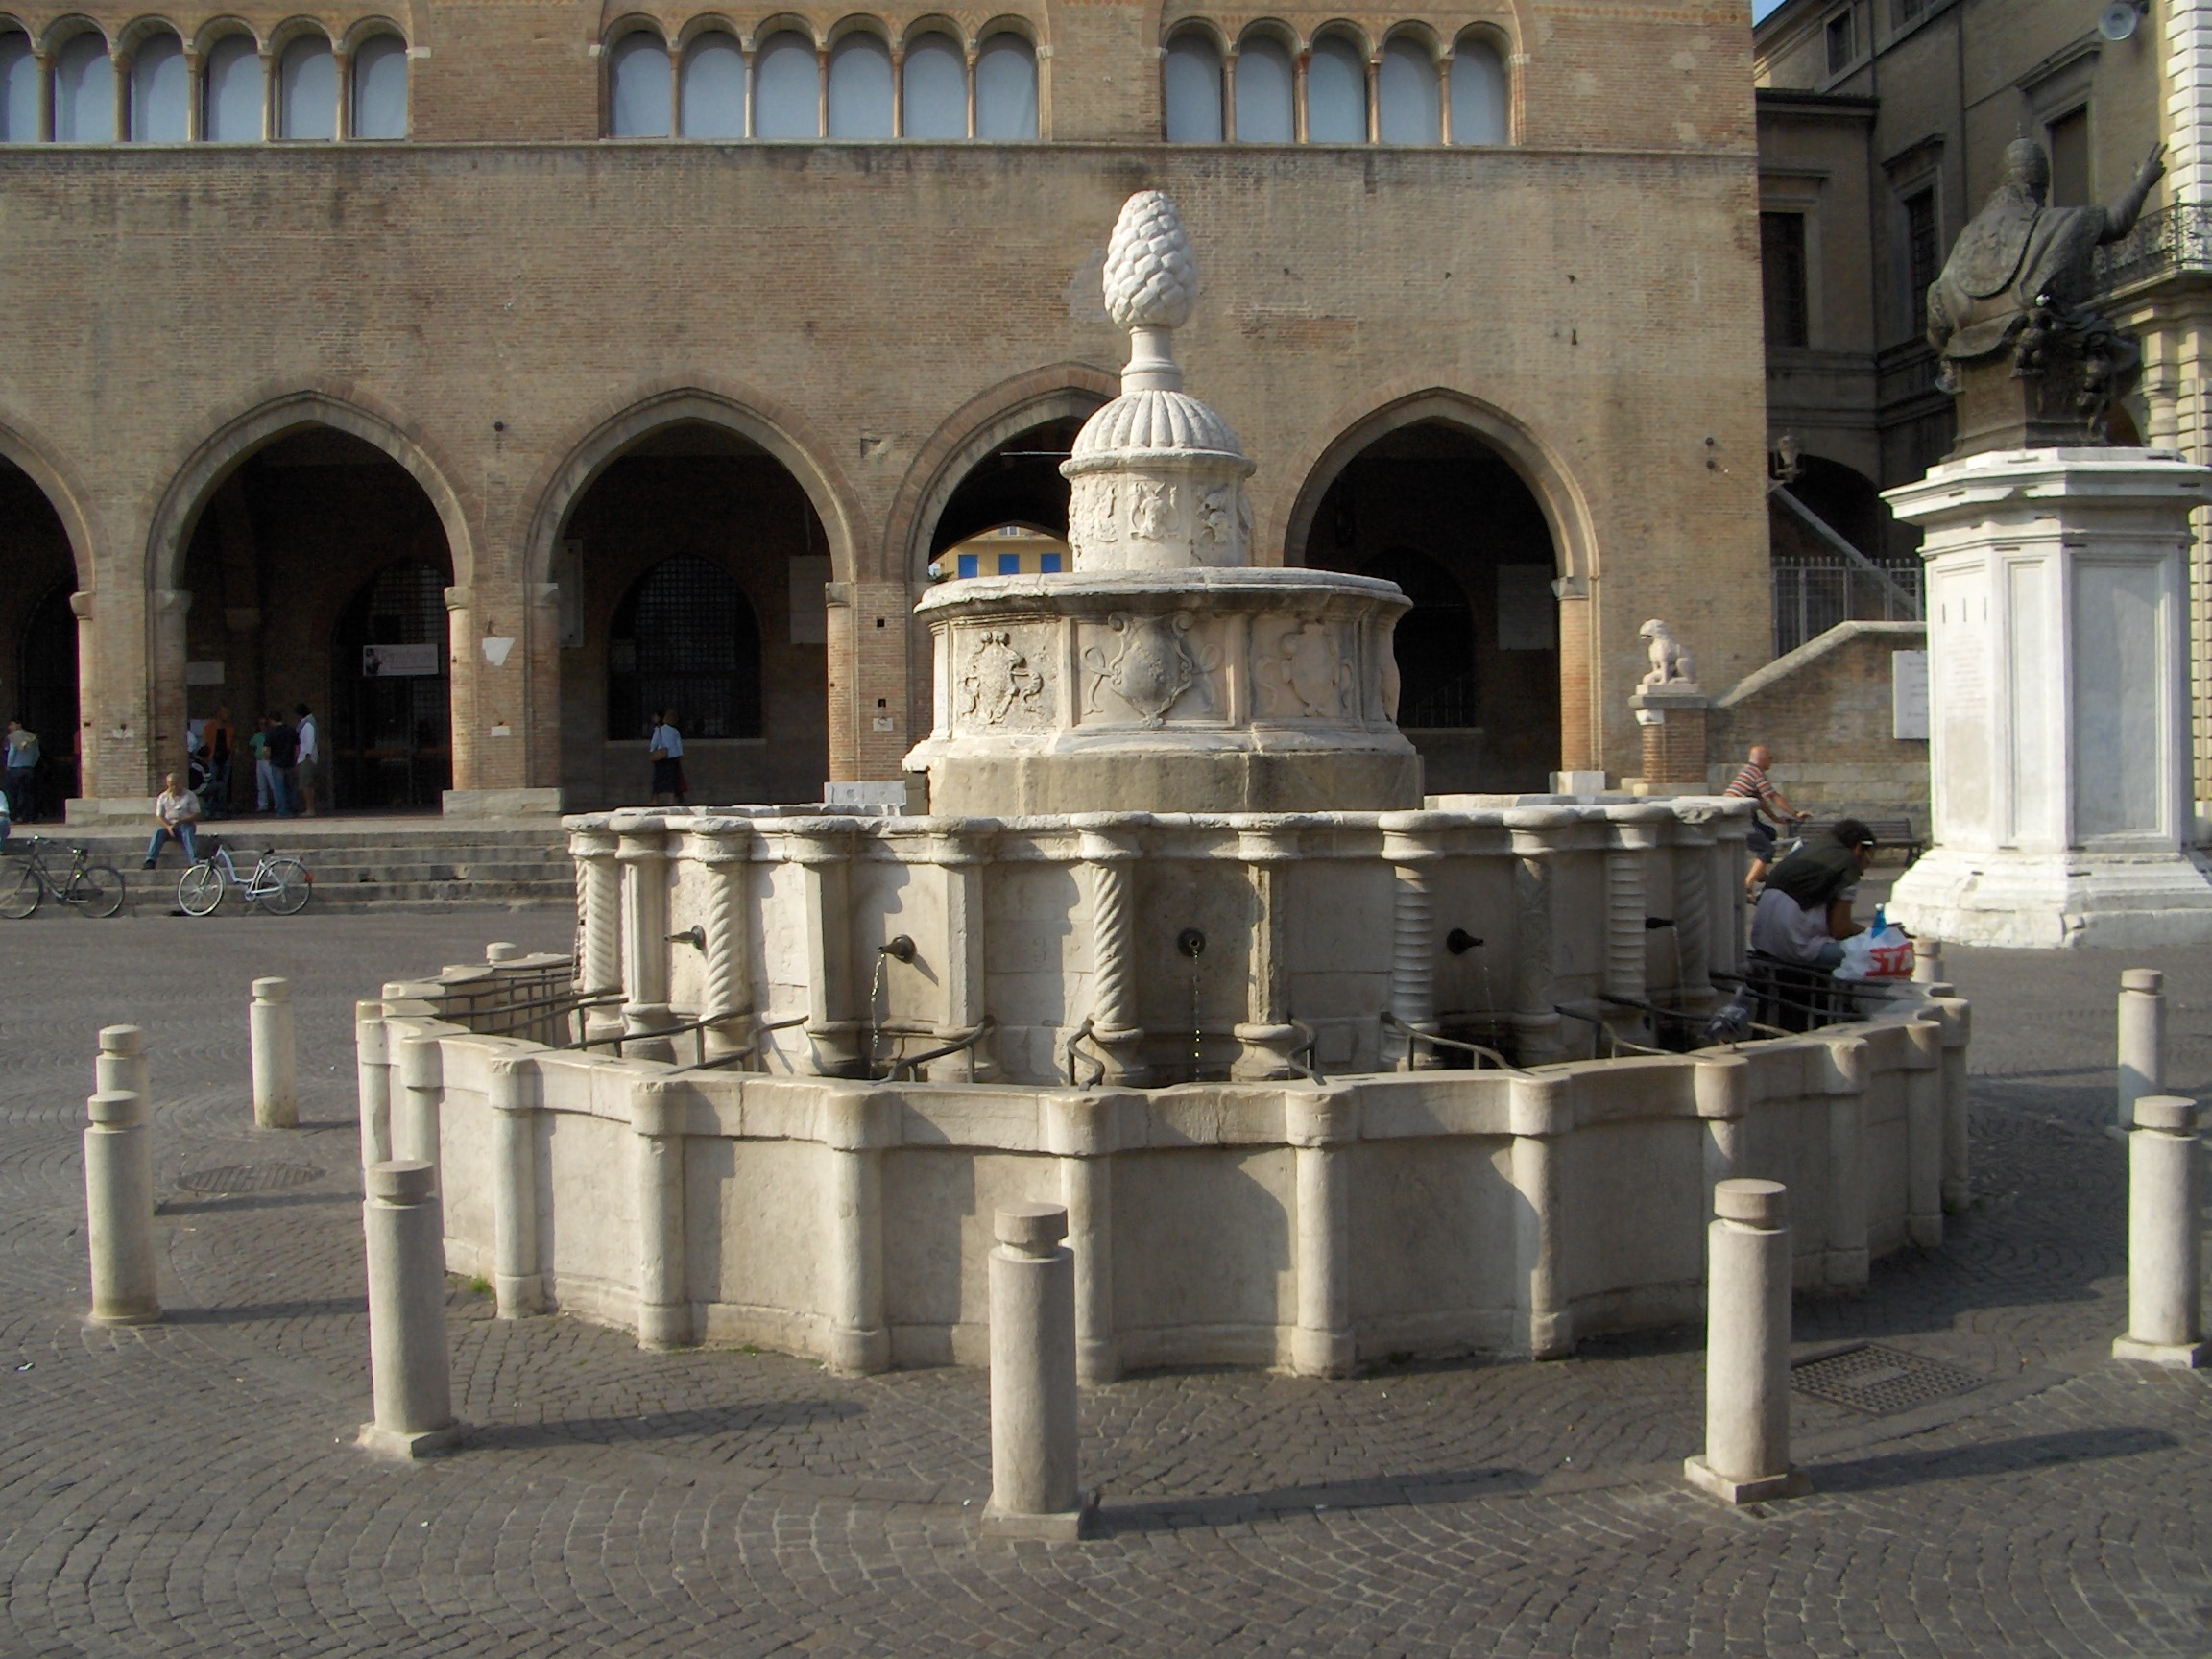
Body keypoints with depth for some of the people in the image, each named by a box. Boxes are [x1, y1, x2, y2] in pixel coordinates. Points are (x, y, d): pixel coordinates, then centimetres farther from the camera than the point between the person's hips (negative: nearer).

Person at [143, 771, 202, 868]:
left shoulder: (189, 796, 3)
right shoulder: (162, 797, 8)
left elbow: (196, 815, -3)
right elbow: (159, 817, 2)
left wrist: (180, 822, -20)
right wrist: (168, 827, -20)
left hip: (184, 825, -2)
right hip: (167, 825, 2)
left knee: (188, 831, -36)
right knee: (159, 831, -30)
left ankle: (195, 861, -49)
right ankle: (150, 861, -42)